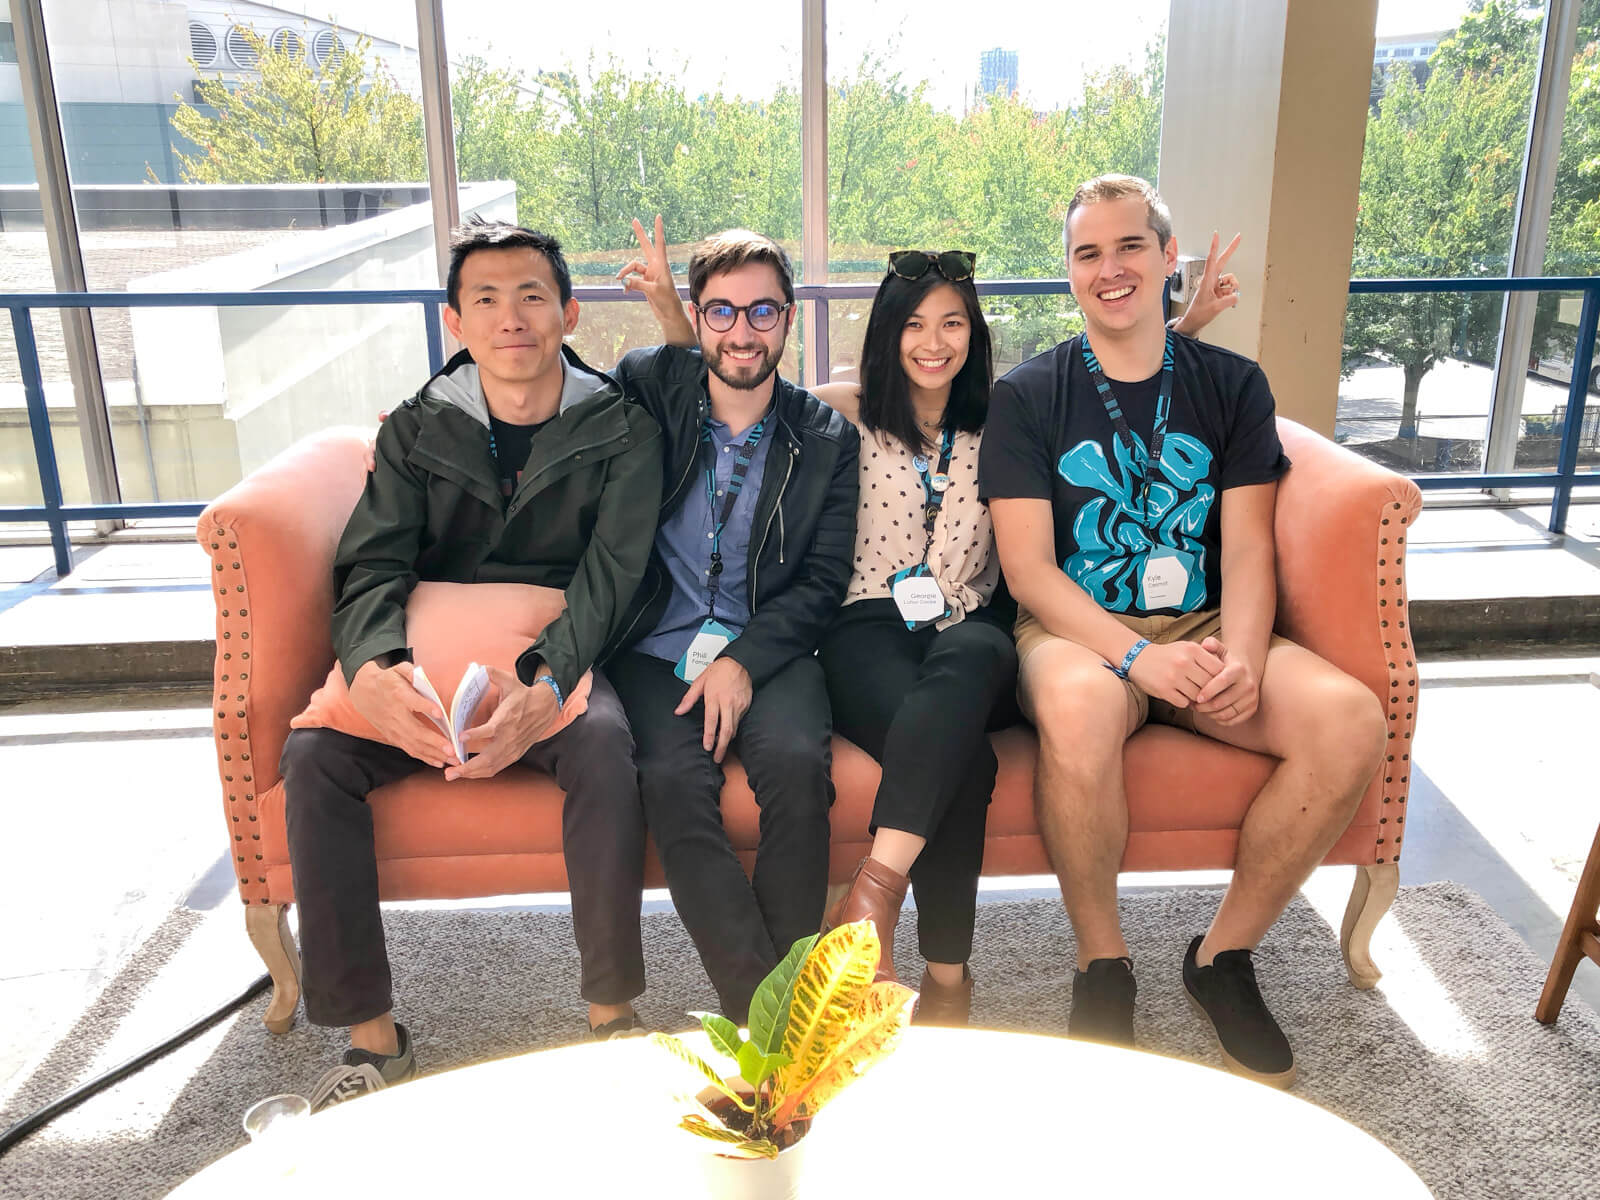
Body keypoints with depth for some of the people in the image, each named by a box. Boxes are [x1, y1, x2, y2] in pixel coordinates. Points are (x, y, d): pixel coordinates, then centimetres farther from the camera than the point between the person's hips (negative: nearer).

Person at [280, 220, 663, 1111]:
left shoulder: (622, 431, -1)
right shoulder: (419, 430, 6)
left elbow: (611, 572, -14)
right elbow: (372, 568, -6)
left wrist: (545, 687, -34)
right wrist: (374, 669, -31)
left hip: (562, 662, -2)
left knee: (604, 744, -35)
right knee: (314, 754, -23)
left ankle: (612, 1011, -19)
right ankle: (372, 1033, -12)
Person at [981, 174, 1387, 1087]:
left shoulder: (1232, 386, 11)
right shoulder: (1028, 395, 3)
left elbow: (1247, 550, 3)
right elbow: (1028, 568, -6)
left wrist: (1241, 658, -18)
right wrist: (1136, 656, -22)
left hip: (1206, 630, 3)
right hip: (1080, 633, -3)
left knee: (1351, 719, -25)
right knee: (1078, 709, -39)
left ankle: (1224, 957, -3)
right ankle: (1103, 966, -13)